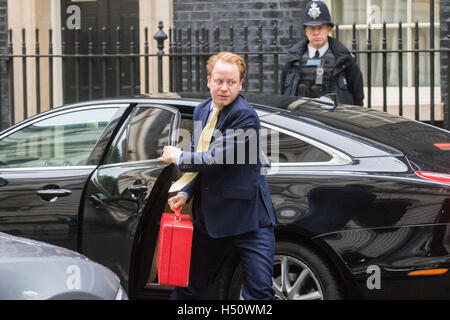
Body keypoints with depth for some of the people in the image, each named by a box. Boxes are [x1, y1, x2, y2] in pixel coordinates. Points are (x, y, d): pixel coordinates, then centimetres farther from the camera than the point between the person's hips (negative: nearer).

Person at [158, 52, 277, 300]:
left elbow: (215, 159, -21)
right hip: (209, 216, 7)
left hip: (247, 216, -7)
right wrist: (186, 192, 1)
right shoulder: (201, 111, 10)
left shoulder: (244, 116, -16)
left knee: (259, 292, -6)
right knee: (187, 288, 17)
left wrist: (178, 157, -6)